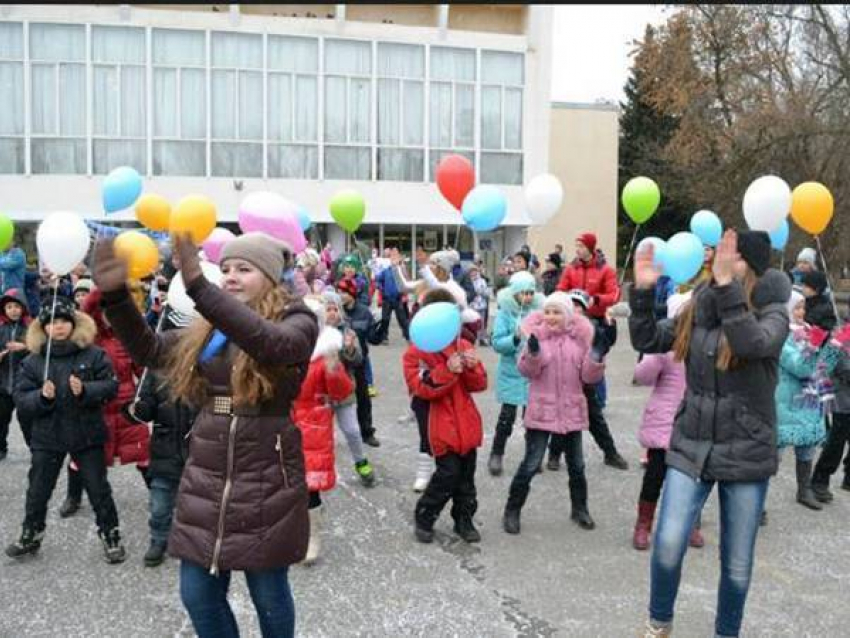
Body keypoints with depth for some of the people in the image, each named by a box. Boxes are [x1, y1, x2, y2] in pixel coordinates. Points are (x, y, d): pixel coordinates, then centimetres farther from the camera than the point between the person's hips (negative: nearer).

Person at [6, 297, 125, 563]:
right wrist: (42, 396, -23)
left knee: (98, 488, 6)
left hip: (87, 434, -2)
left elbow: (111, 386, -9)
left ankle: (111, 536, 19)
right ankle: (30, 536, 33)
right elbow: (21, 399, -3)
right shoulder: (33, 360, -3)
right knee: (38, 490, 13)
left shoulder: (93, 353, -7)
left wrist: (85, 390, -25)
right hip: (47, 437, 2)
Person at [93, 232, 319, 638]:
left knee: (269, 594, 9)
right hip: (206, 477, 5)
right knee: (197, 594, 12)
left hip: (266, 481, -5)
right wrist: (115, 295, -10)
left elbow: (270, 343, -31)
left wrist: (197, 286, -37)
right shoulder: (208, 329, 10)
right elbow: (148, 350, 6)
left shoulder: (297, 321, -8)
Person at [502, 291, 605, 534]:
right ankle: (512, 511, 13)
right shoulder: (536, 334, -6)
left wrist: (596, 357, -17)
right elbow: (527, 371, -11)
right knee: (531, 464, -1)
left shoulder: (580, 336, 0)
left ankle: (580, 509, 35)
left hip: (571, 410, 3)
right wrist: (532, 353, -30)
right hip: (542, 411, -3)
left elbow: (589, 376, 0)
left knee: (576, 464, 16)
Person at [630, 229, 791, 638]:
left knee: (737, 563, 9)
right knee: (668, 545, -8)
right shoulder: (697, 308, 2)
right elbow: (647, 341, 4)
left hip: (746, 453, -2)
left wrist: (727, 285, -35)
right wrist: (643, 292, -9)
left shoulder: (772, 313, -8)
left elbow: (752, 343, -29)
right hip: (691, 447, 2)